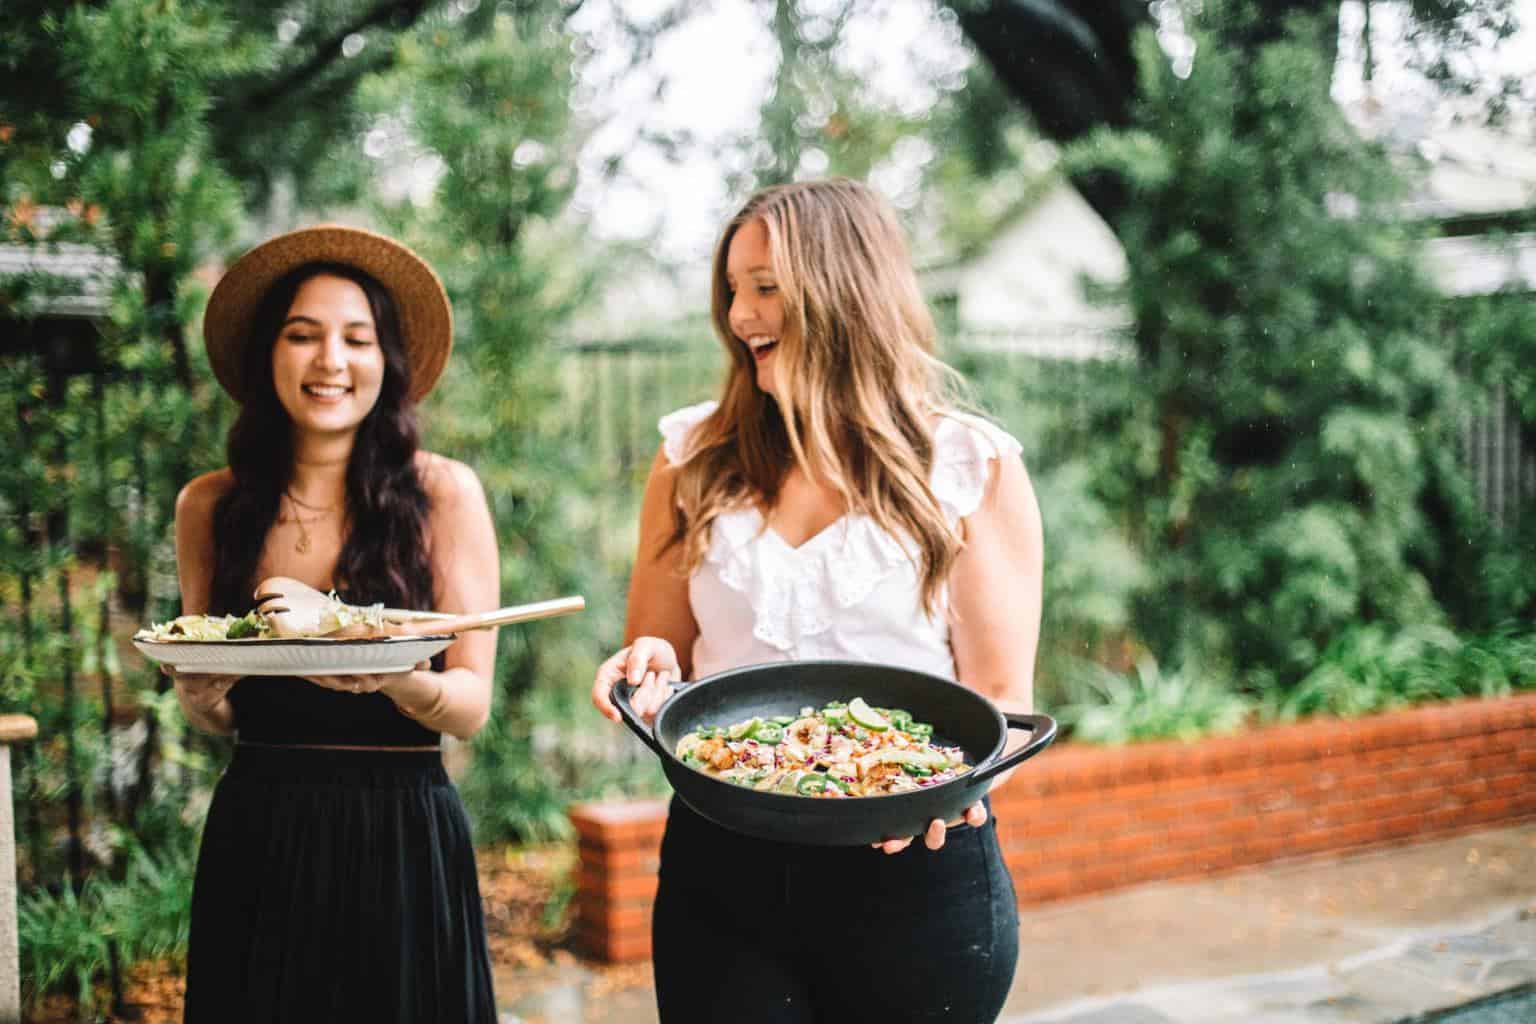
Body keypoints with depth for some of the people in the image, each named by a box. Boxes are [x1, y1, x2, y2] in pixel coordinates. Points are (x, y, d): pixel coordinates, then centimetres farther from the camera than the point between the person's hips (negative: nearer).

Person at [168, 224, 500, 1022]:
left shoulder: (443, 493, -7)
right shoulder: (210, 506, 2)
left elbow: (472, 705, -7)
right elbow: (211, 717, 11)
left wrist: (397, 680, -27)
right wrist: (201, 693, -11)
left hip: (400, 839, -2)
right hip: (252, 841, 3)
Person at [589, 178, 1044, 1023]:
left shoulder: (973, 468, 0)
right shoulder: (696, 457, 7)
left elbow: (1002, 697, -1)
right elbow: (657, 655, 13)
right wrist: (646, 672, -10)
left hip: (914, 864, -2)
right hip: (722, 864, 2)